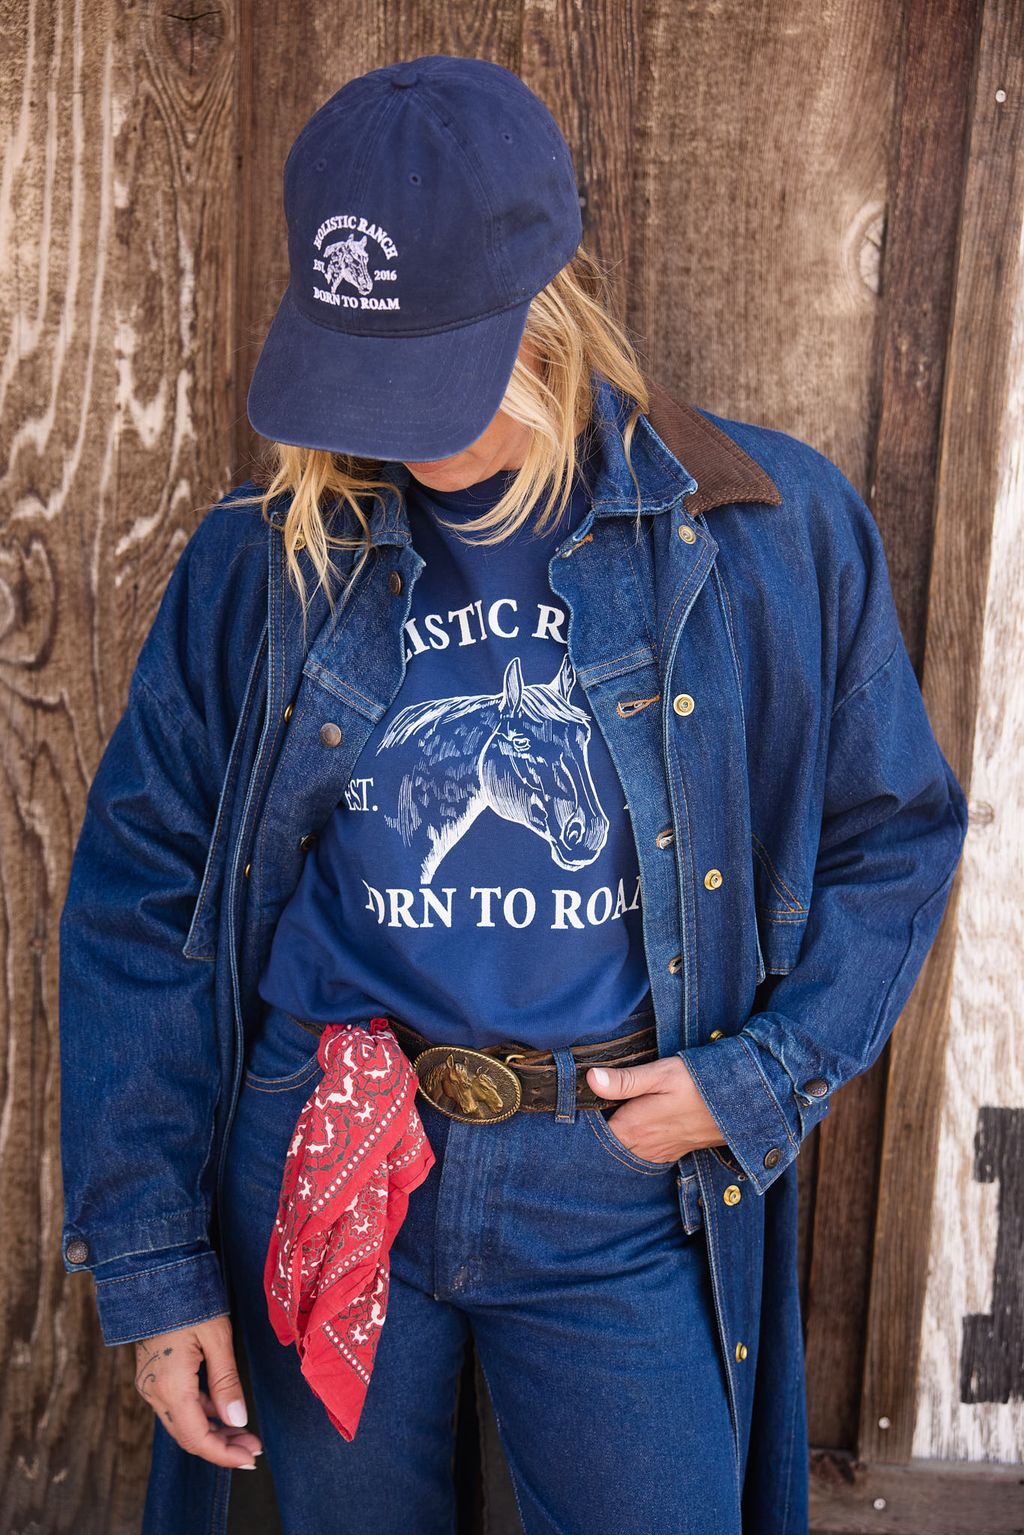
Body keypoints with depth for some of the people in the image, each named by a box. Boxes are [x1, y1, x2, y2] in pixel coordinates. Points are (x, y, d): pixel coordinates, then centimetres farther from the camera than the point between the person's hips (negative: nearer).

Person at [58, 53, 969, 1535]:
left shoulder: (773, 528, -7)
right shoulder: (264, 557, -4)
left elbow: (894, 837, 4)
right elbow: (141, 899, -1)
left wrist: (763, 1079, -9)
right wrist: (149, 1261, -3)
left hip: (615, 1198, -1)